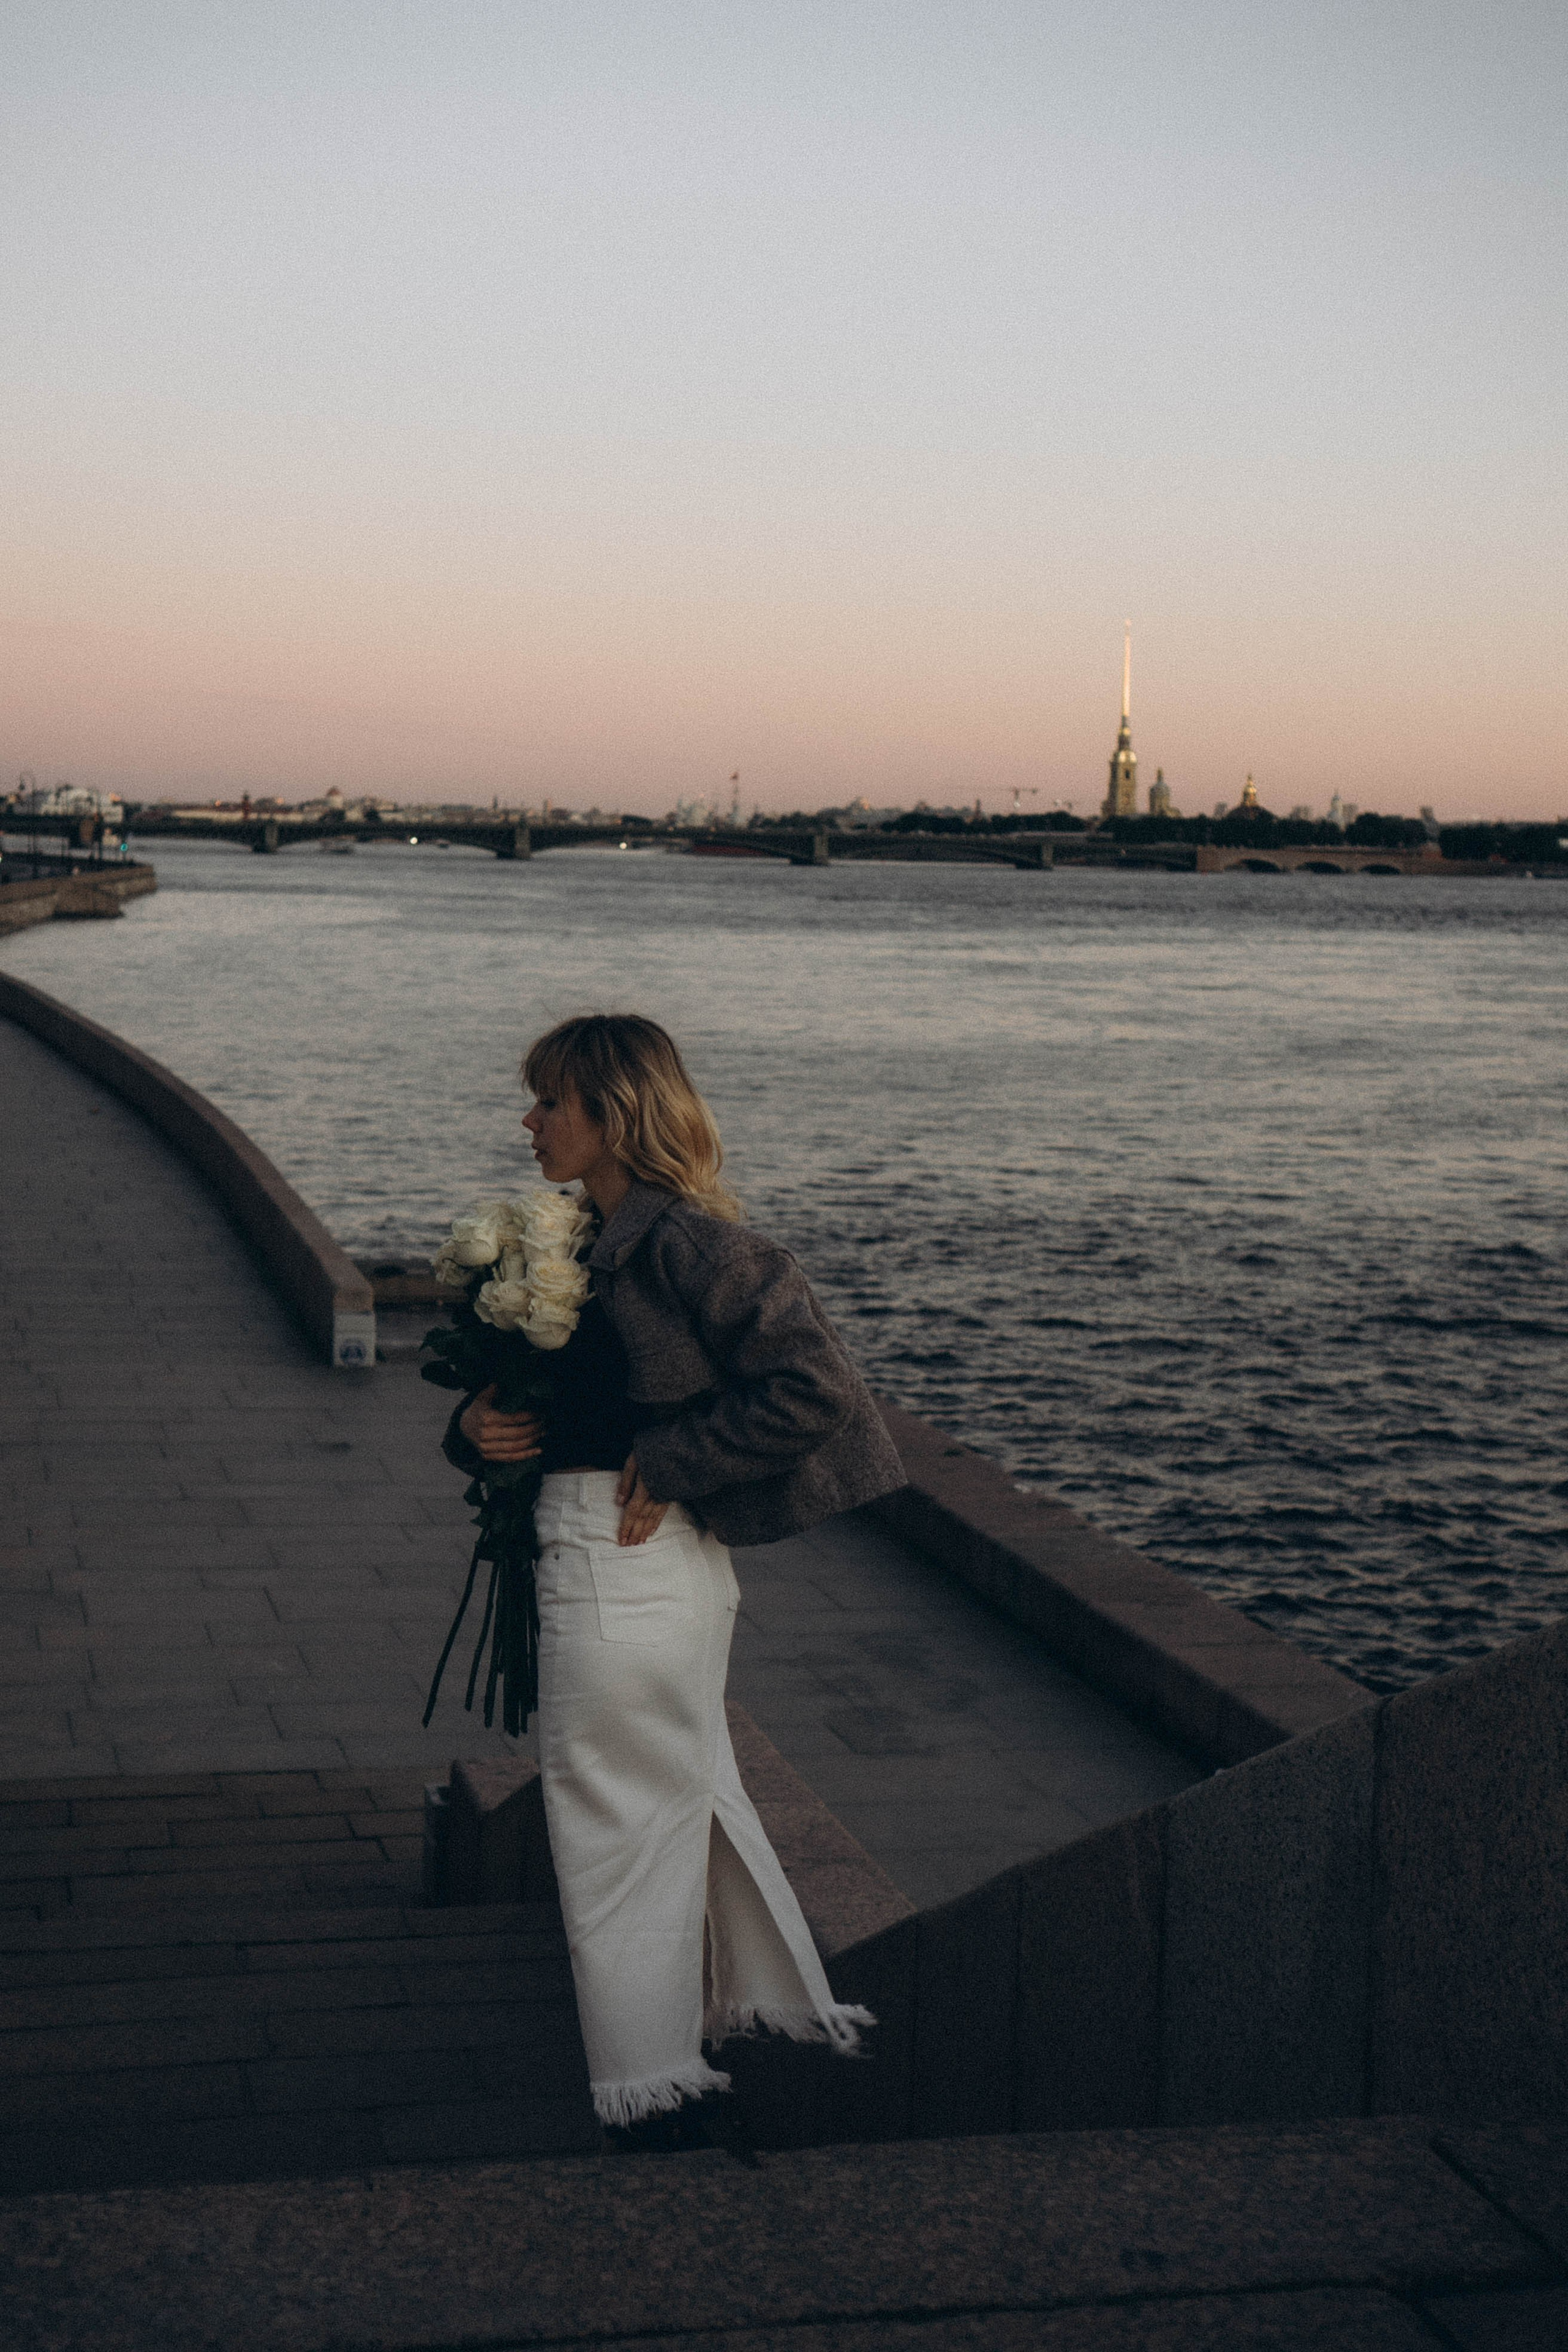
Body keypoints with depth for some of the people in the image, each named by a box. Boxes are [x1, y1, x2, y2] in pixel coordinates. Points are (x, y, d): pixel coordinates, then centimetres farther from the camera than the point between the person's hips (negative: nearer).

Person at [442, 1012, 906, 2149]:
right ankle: (782, 2006, 37)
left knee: (618, 1821, 3)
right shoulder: (599, 1240, 11)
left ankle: (658, 2088, 17)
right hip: (637, 1565, 9)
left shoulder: (680, 1241, -17)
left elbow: (809, 1382, -21)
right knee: (692, 1790, 21)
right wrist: (482, 1427, -3)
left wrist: (672, 1466, -16)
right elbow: (548, 1391, 19)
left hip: (625, 1566, -9)